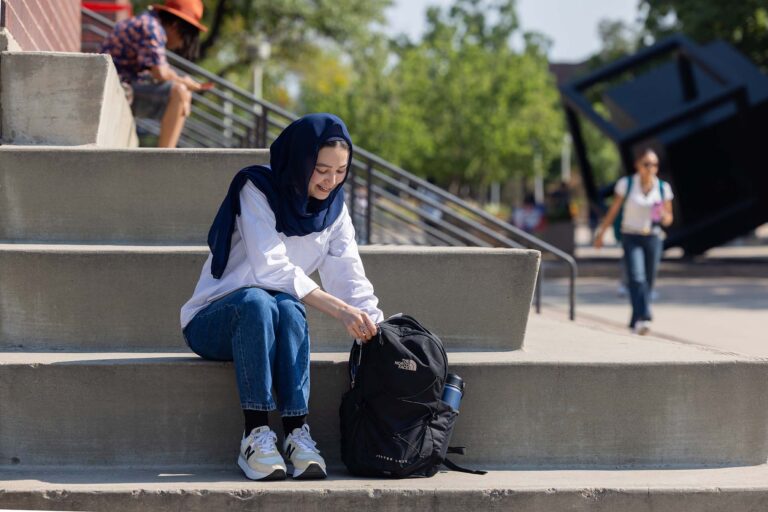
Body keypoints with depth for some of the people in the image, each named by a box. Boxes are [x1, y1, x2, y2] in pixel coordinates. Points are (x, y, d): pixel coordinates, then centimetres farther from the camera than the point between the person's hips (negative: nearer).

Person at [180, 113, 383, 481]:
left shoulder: (334, 208, 4)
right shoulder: (256, 191, -14)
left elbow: (350, 278, -4)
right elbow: (271, 268, -24)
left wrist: (378, 332, -22)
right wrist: (339, 310, -32)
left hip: (269, 325, 4)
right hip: (212, 323, -3)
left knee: (288, 309, -34)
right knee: (257, 301, -39)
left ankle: (297, 433, -36)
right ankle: (255, 437, -38)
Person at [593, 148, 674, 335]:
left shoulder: (663, 188, 3)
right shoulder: (626, 184, -2)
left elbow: (668, 219, 9)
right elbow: (613, 211, 6)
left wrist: (664, 216, -14)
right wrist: (601, 233, 9)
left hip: (653, 238, 3)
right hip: (631, 237, -3)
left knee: (648, 283, 5)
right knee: (636, 278, -21)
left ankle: (635, 323, 19)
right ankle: (643, 318, -32)